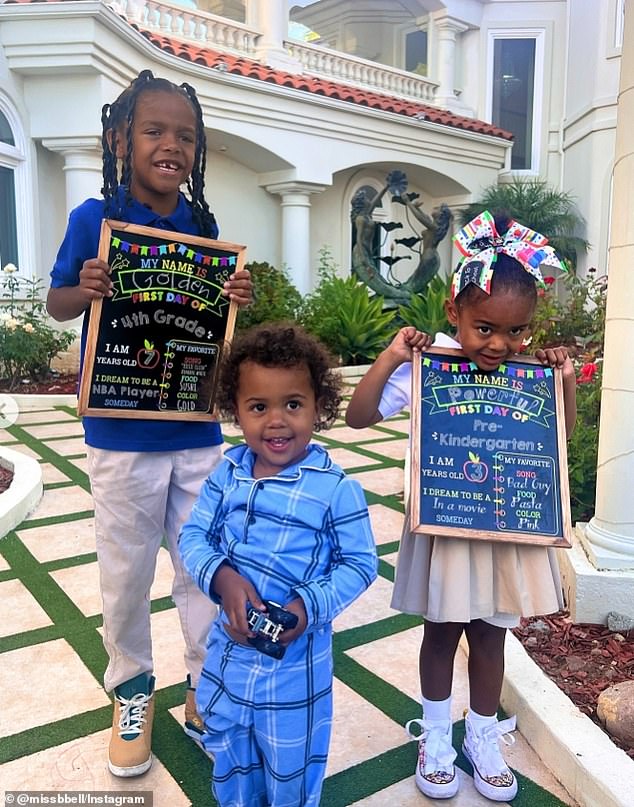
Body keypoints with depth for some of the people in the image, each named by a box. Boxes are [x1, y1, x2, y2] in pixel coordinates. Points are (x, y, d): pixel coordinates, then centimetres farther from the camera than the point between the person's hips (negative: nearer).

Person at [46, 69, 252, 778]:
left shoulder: (204, 226, 1)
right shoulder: (93, 220, -6)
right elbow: (57, 303, 3)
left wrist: (238, 299, -12)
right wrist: (85, 290, -19)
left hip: (198, 432, 2)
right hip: (120, 434, -2)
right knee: (126, 572, 13)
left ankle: (207, 688, 35)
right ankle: (131, 691, 38)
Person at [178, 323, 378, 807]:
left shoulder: (336, 489, -20)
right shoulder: (228, 473, -8)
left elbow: (360, 564, -14)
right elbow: (193, 536, -5)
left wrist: (310, 607, -27)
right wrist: (222, 577, -24)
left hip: (296, 656, -4)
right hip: (229, 645, 4)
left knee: (291, 763, 20)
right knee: (227, 745, 28)